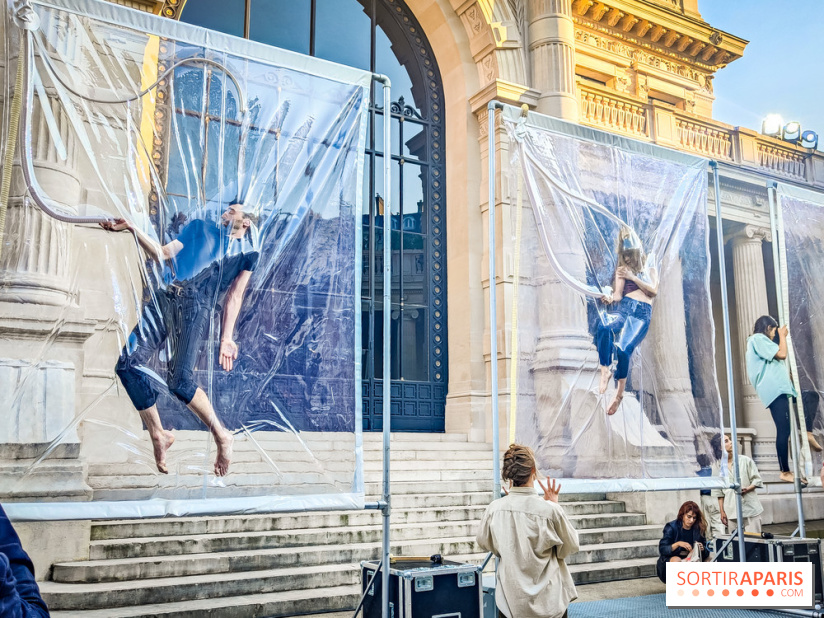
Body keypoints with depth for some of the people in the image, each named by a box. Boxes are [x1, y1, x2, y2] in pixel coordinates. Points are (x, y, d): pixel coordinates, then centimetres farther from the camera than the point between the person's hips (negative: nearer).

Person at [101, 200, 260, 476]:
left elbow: (234, 296, 10)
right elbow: (163, 254, 21)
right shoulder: (200, 228, 25)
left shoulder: (248, 253, 16)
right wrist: (132, 228, 11)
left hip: (197, 308, -4)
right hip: (164, 298, 5)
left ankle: (222, 437, -1)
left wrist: (226, 338, 1)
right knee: (127, 363, -9)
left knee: (179, 379, -20)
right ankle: (158, 435, 6)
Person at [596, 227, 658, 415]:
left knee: (624, 348, -27)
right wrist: (610, 297, -16)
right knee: (603, 326, -37)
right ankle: (605, 371, -26)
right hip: (624, 309, 2)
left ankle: (620, 393, -9)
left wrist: (633, 277, -5)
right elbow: (619, 293, 8)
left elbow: (654, 290, 5)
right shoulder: (622, 267, 18)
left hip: (642, 313, -2)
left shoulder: (648, 262, 14)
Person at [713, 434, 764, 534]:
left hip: (751, 508, 0)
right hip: (731, 511, 0)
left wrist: (747, 489, -14)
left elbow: (757, 480, 5)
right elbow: (719, 493, 8)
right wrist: (722, 512, 5)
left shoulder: (745, 460, 5)